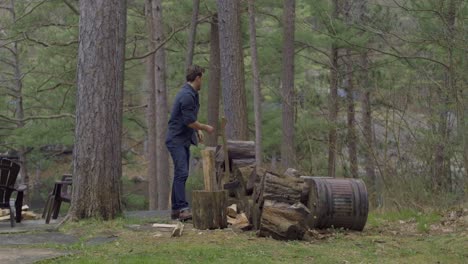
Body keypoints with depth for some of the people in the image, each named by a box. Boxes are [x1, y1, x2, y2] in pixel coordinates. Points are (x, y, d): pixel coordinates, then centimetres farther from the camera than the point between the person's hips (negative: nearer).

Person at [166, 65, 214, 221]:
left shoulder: (191, 94, 14)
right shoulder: (186, 95, -19)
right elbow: (189, 121, -20)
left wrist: (198, 130, 16)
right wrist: (205, 128, -6)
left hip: (184, 140, 11)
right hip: (177, 139, -11)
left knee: (180, 174, 10)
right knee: (181, 173, -17)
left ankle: (176, 209, 13)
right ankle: (182, 209, -22)